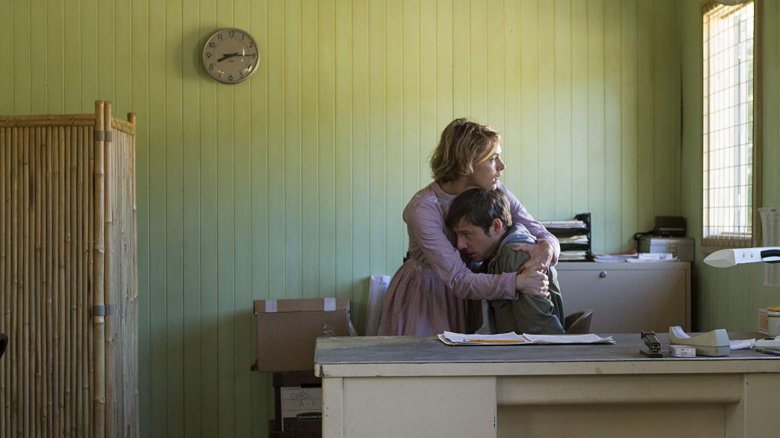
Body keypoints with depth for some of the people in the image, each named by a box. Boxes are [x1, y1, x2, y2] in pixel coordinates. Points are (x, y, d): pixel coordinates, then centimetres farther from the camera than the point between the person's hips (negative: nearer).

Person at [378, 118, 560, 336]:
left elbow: (544, 235, -8)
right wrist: (517, 281, -46)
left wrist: (546, 248, -33)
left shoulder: (494, 192, -12)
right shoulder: (423, 209, -28)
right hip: (423, 297, -4)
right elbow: (458, 281, -33)